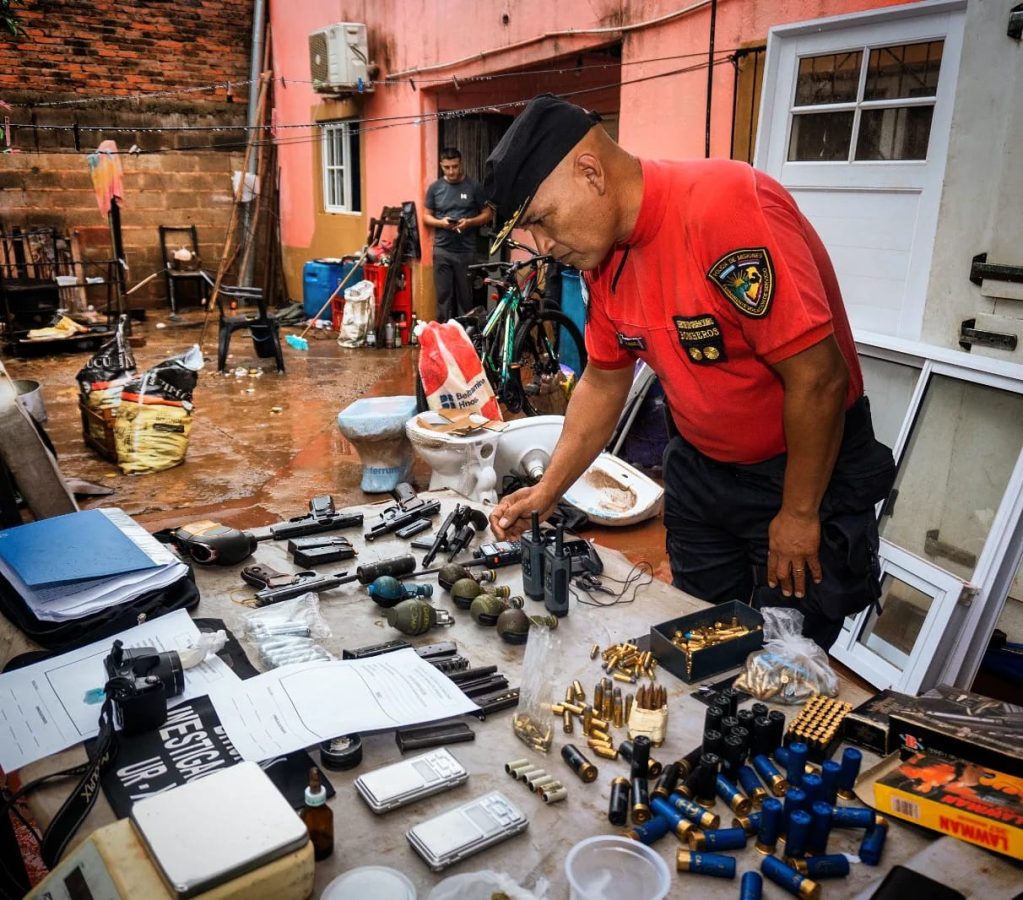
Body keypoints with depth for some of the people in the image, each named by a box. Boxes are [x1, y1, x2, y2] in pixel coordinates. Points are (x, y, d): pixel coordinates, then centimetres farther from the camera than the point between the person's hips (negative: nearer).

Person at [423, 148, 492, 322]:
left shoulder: (473, 187, 1)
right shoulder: (435, 188, 6)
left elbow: (487, 214, 5)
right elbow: (426, 216, 10)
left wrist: (469, 222, -14)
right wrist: (441, 222, -11)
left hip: (466, 250, -1)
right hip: (442, 250, 1)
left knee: (465, 295, 3)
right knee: (444, 294, 4)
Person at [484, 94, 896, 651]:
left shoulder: (726, 208, -28)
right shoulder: (604, 254, -3)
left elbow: (818, 377, -27)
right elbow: (604, 382, 8)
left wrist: (799, 514, -17)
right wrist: (546, 491, 3)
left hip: (807, 468, -7)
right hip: (700, 468, 7)